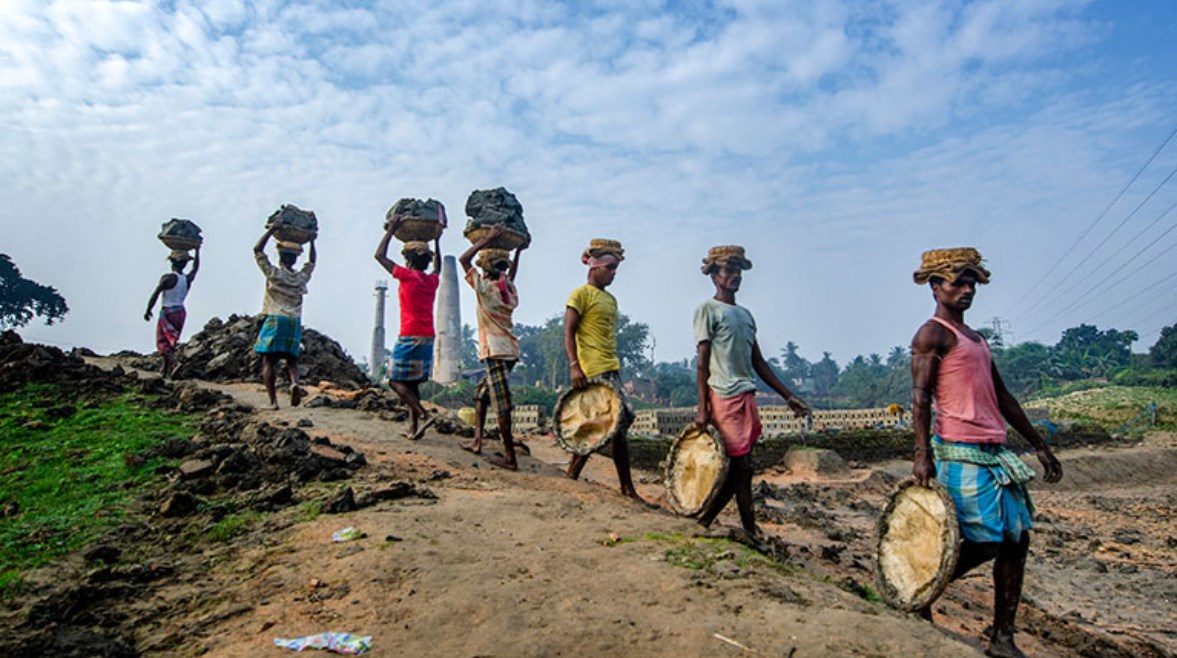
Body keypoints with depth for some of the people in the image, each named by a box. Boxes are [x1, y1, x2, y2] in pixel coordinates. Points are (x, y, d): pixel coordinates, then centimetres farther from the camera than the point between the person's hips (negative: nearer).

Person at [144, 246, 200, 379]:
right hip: (181, 312, 6)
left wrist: (148, 310, -2)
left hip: (167, 313, -6)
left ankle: (171, 358, -26)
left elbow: (155, 295, -14)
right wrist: (197, 251, 32)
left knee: (162, 342, 1)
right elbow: (195, 268, 24)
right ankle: (165, 371, 14)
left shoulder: (168, 278, -13)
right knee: (171, 342, 13)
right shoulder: (188, 279, 4)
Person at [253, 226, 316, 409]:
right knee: (292, 360, 13)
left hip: (275, 321, -3)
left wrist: (271, 230, 5)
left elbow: (257, 250, 4)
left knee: (268, 362, 0)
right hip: (295, 322, 3)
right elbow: (311, 262, 29)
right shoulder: (302, 277, 9)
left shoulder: (274, 273, -2)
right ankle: (294, 382, -17)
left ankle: (273, 400, -6)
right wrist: (311, 241, 33)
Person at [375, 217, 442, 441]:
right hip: (428, 338, 6)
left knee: (396, 381, -1)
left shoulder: (406, 276, -6)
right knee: (412, 383, 12)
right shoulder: (433, 280, 10)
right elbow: (438, 266, 35)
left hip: (409, 337, -6)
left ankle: (424, 415, -16)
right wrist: (436, 240, 38)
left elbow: (380, 255, 5)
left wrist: (391, 230, 11)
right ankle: (413, 428, 10)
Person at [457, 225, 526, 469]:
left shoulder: (486, 287, -8)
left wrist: (488, 239, -5)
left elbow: (464, 259, -4)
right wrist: (518, 251, 39)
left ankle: (510, 458, -6)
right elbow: (511, 275, 35)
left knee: (502, 406, -7)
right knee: (481, 393, 21)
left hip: (496, 353, -8)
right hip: (510, 351, 8)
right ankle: (477, 441, 21)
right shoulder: (510, 289, 11)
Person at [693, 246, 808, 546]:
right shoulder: (708, 309, -3)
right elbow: (702, 362, -9)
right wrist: (702, 408, -14)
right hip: (724, 397, -8)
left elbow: (758, 363, 20)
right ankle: (751, 532, 8)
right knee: (741, 465, -4)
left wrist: (789, 397, 16)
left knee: (737, 468, 7)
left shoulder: (746, 315, 20)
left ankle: (704, 522, 18)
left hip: (747, 397, 8)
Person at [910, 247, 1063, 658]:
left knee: (1016, 540, 6)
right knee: (984, 543, -9)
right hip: (961, 453, -9)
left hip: (996, 452, 9)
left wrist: (1039, 445, 23)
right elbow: (920, 397, -15)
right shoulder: (932, 335, -5)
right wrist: (922, 454, -24)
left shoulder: (976, 339, 22)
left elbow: (1001, 398, 24)